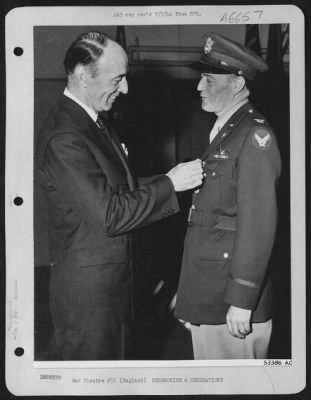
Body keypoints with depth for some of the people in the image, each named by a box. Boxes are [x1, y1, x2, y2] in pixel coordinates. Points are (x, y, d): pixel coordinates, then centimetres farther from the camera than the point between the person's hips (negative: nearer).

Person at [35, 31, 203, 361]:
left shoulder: (94, 121, 7)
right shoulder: (63, 138, -24)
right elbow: (110, 215, -25)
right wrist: (169, 183, -18)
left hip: (114, 279, 9)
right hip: (87, 287, -9)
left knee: (114, 356, 21)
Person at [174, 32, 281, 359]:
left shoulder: (255, 135, -13)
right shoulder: (223, 131, 14)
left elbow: (258, 223, -18)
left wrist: (242, 301, -18)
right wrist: (187, 290, 15)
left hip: (231, 300, -8)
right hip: (205, 295, 8)